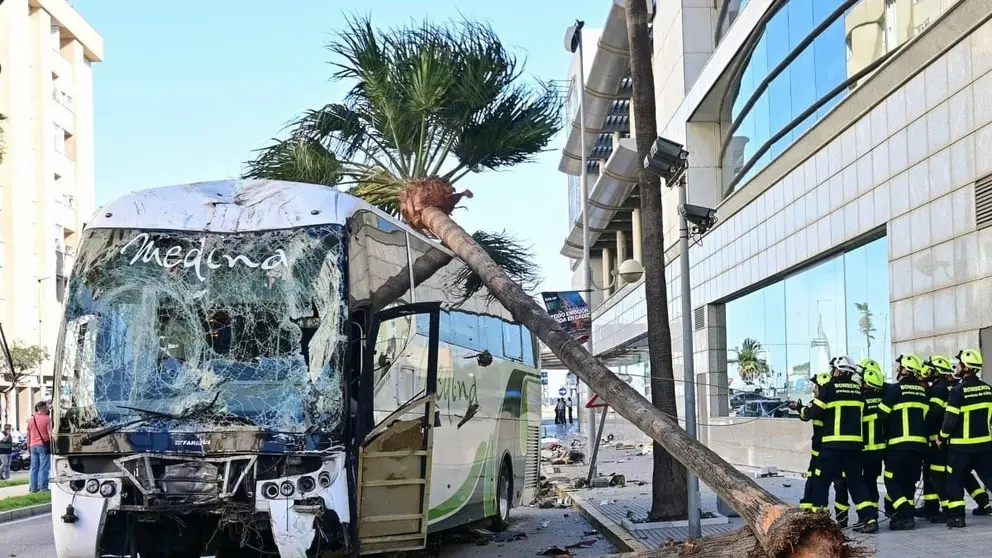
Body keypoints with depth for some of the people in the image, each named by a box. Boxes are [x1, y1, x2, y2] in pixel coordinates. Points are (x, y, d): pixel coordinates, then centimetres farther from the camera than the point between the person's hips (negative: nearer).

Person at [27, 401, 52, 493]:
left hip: (33, 446, 6)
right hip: (43, 445, -6)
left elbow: (28, 434, 16)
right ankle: (43, 487, -6)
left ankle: (33, 487, 10)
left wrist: (28, 445, 23)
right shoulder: (47, 418, -8)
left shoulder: (31, 419, 11)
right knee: (43, 467, -4)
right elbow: (50, 433, -13)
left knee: (34, 468, 9)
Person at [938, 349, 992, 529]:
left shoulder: (958, 391, -15)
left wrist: (941, 437, 0)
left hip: (961, 445, -5)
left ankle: (956, 516, 3)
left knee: (955, 479, 8)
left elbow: (950, 419, -15)